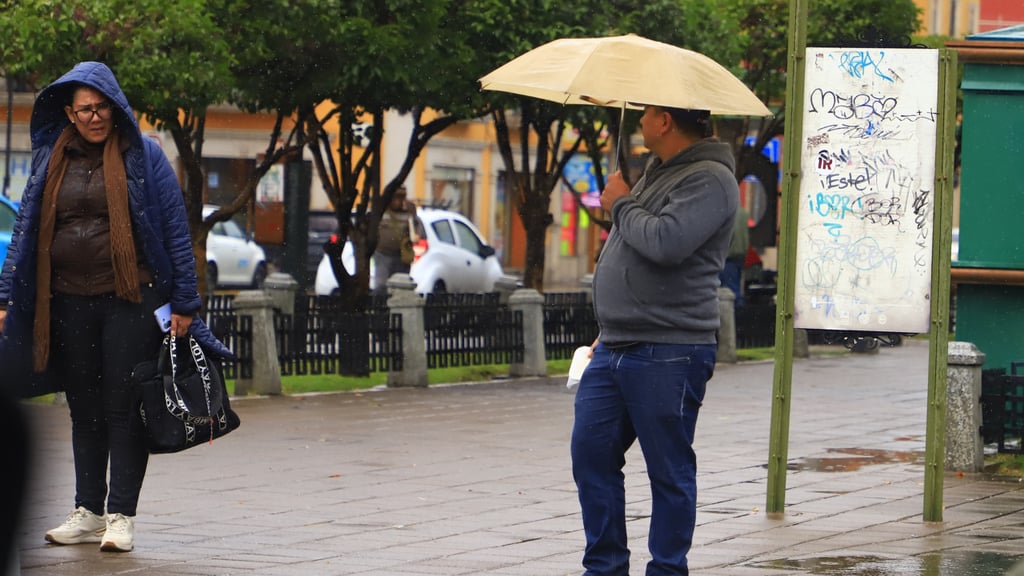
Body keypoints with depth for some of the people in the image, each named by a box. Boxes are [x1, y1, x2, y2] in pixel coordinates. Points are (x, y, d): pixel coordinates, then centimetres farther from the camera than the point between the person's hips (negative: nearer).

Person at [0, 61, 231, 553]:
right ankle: (88, 512, 19)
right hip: (69, 304, 4)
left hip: (130, 300, -4)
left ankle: (121, 516, 0)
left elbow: (175, 230, -2)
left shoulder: (142, 154, -1)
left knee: (123, 408, -3)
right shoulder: (53, 160, 10)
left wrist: (183, 302, -6)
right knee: (84, 410, 11)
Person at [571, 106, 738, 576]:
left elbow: (665, 242, -28)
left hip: (668, 355, -9)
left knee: (669, 470, -1)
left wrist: (621, 204, -10)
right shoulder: (657, 171, 19)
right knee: (591, 454, 7)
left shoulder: (709, 180, -12)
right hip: (614, 351, 9)